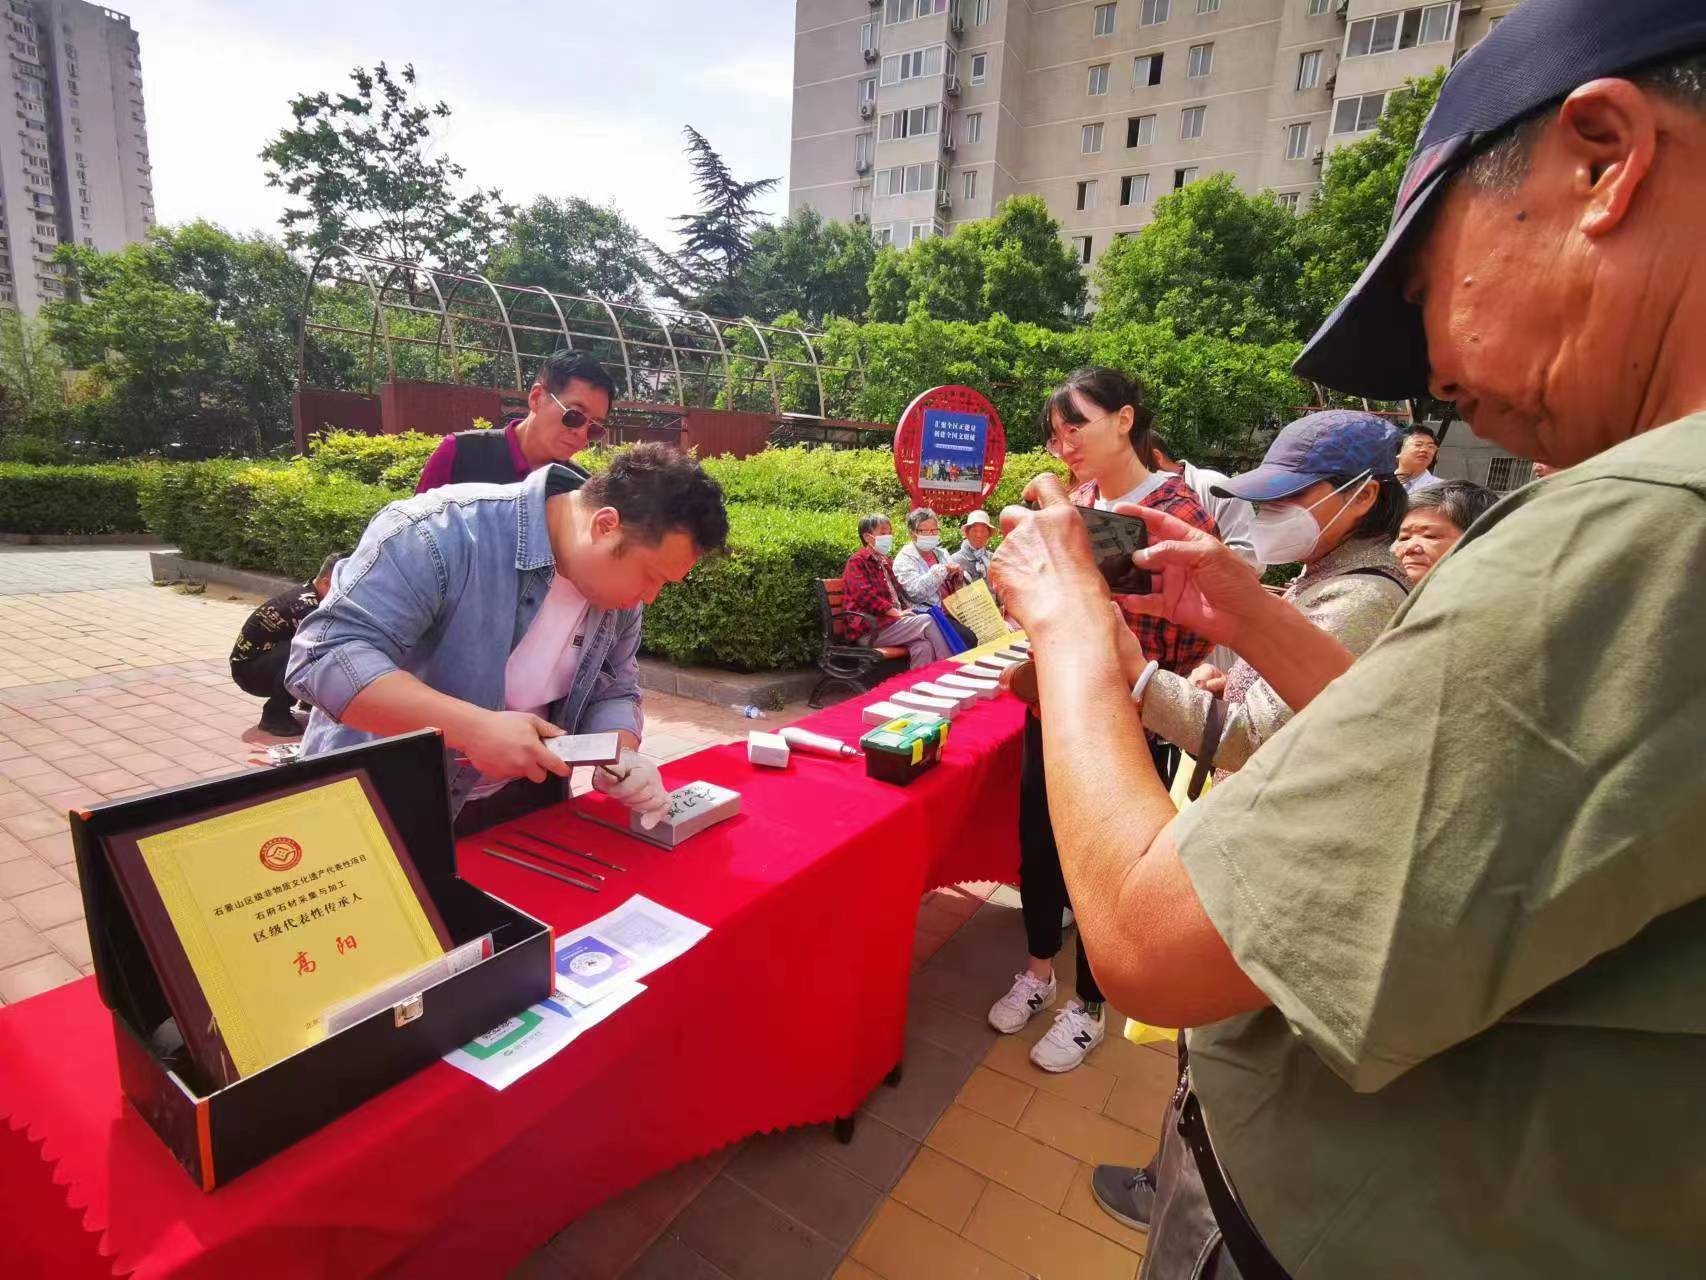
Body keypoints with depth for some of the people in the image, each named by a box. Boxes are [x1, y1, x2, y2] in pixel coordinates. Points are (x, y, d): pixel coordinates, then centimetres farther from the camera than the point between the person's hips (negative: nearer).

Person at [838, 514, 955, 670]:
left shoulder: (885, 562, 25)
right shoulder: (857, 561, -1)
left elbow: (896, 592, 28)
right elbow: (865, 595, -15)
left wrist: (902, 612, 6)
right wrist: (896, 612, -17)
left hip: (888, 621, 7)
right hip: (868, 630, -7)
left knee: (923, 647, -24)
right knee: (926, 621, -21)